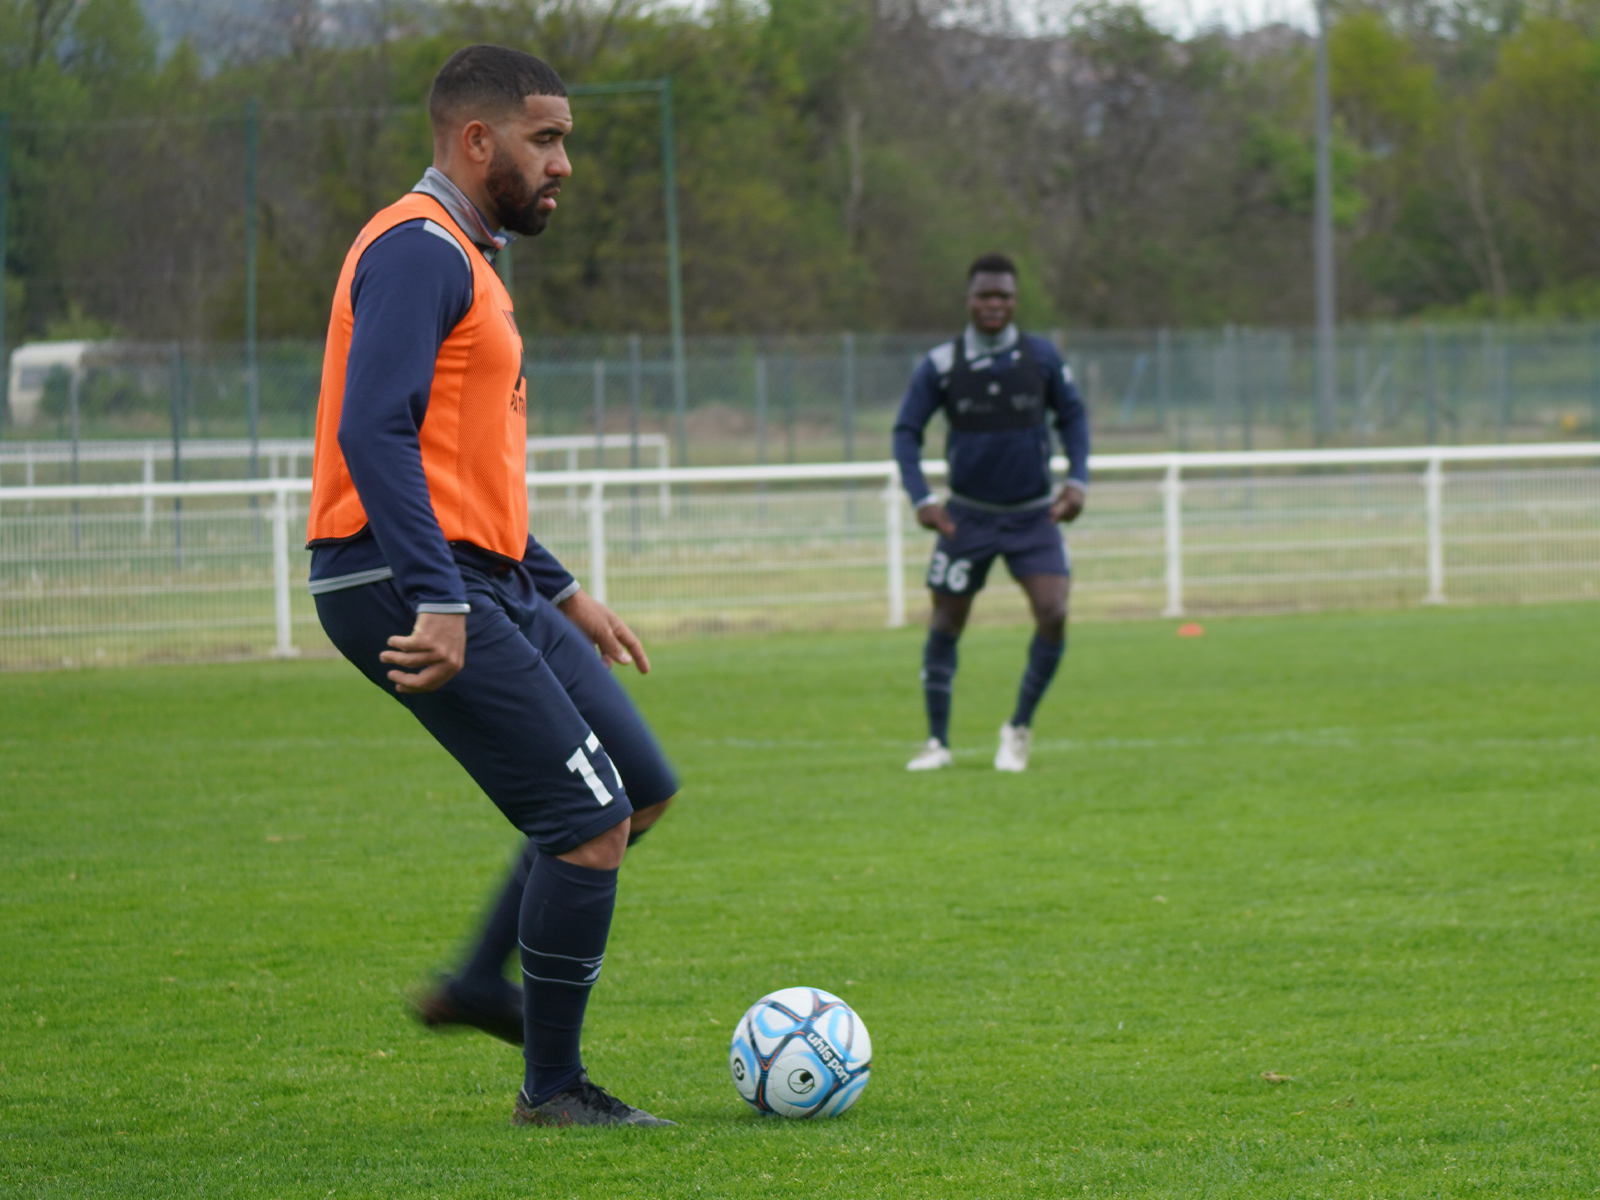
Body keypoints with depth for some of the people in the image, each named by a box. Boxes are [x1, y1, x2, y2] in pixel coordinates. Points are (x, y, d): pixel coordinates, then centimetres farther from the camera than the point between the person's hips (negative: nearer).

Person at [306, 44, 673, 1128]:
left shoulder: (462, 258, 23)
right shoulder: (418, 249, -10)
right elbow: (375, 433, -22)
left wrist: (562, 594, 25)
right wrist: (437, 602, -28)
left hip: (478, 586, 11)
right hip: (413, 587, -11)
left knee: (629, 792, 12)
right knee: (591, 822, -11)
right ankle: (552, 1090, -2)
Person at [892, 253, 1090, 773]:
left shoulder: (1041, 357, -5)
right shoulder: (940, 365, -8)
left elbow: (1072, 415, 8)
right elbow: (906, 431, -2)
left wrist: (1077, 480, -4)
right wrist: (921, 499, -14)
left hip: (1033, 515, 0)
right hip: (968, 515, 0)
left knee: (1053, 615, -14)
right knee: (946, 624, 4)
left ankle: (1019, 730, 4)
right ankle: (937, 741, 19)